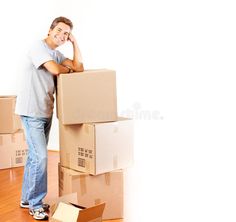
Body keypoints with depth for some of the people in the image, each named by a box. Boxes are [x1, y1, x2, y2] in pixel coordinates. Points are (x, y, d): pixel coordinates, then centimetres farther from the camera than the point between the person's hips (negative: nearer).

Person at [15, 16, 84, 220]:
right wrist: (69, 68, -2)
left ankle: (27, 199, 25)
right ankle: (35, 204, 5)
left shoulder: (57, 54, 15)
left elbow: (80, 68, 7)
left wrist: (75, 43, 5)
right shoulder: (38, 47, -11)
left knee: (35, 156, 13)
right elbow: (55, 69, -23)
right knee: (40, 157, -10)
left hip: (46, 111, 9)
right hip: (32, 112, -8)